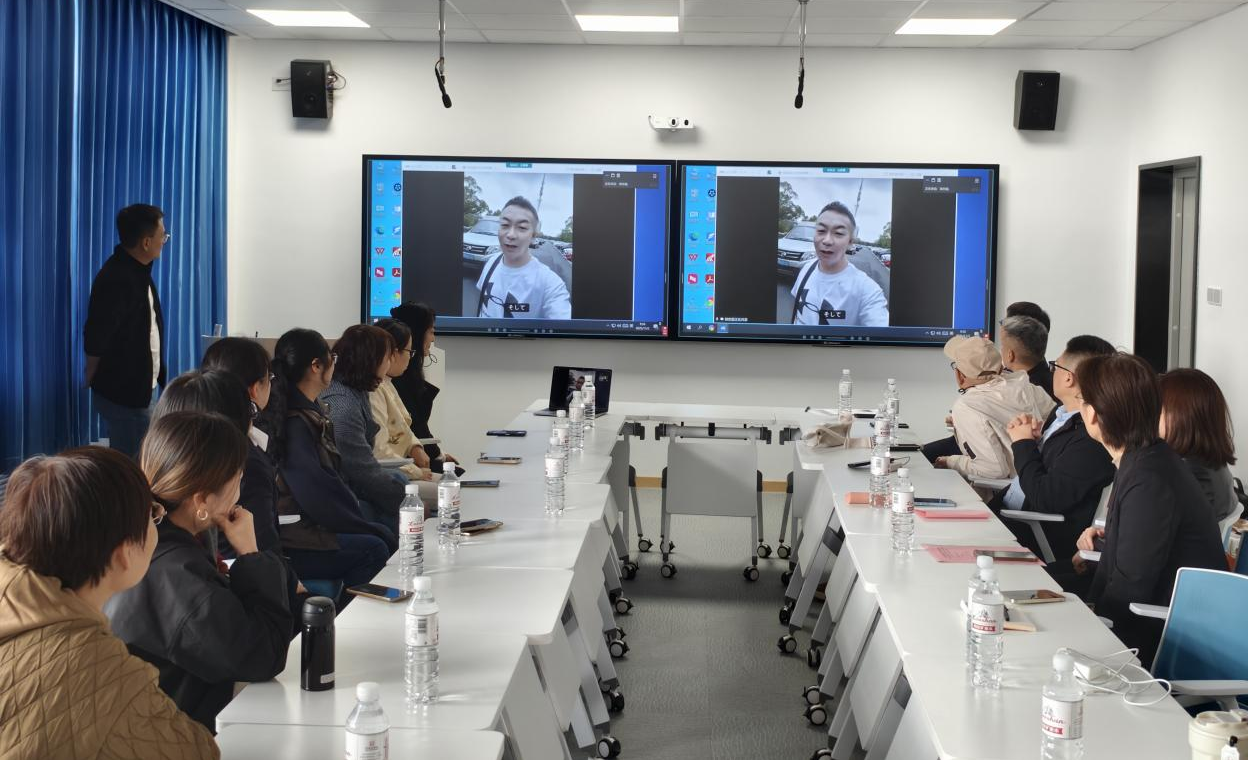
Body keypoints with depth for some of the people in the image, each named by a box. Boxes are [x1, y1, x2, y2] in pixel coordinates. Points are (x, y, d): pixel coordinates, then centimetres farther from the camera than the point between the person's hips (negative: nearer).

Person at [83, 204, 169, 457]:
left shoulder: (138, 270, 7)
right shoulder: (115, 280, -24)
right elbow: (95, 341, -21)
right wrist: (94, 382, -7)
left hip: (143, 388, 9)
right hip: (122, 393, -9)